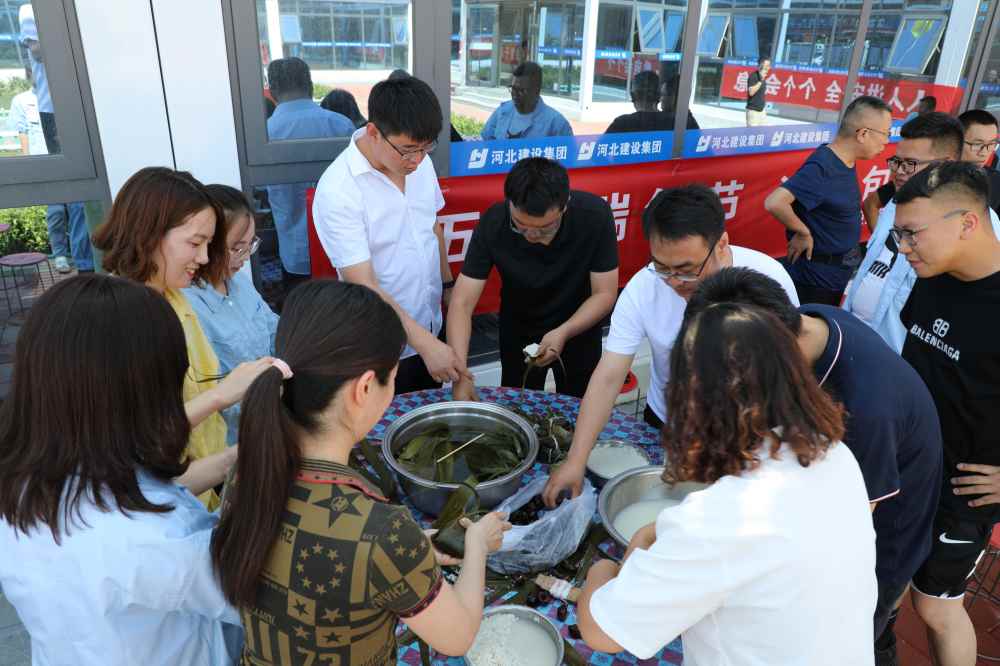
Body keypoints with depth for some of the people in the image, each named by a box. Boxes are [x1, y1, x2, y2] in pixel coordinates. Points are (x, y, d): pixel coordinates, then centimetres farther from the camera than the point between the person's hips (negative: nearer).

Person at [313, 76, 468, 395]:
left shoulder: (420, 162, -5)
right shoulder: (337, 191, -25)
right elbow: (364, 286, -27)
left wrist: (448, 285, 14)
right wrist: (425, 343, -30)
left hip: (430, 329, 6)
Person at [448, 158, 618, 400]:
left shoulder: (595, 215, -29)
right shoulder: (493, 223, -29)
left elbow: (604, 294, -20)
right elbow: (461, 303, -27)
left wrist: (563, 332, -36)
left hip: (579, 326, 0)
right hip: (518, 330, 0)